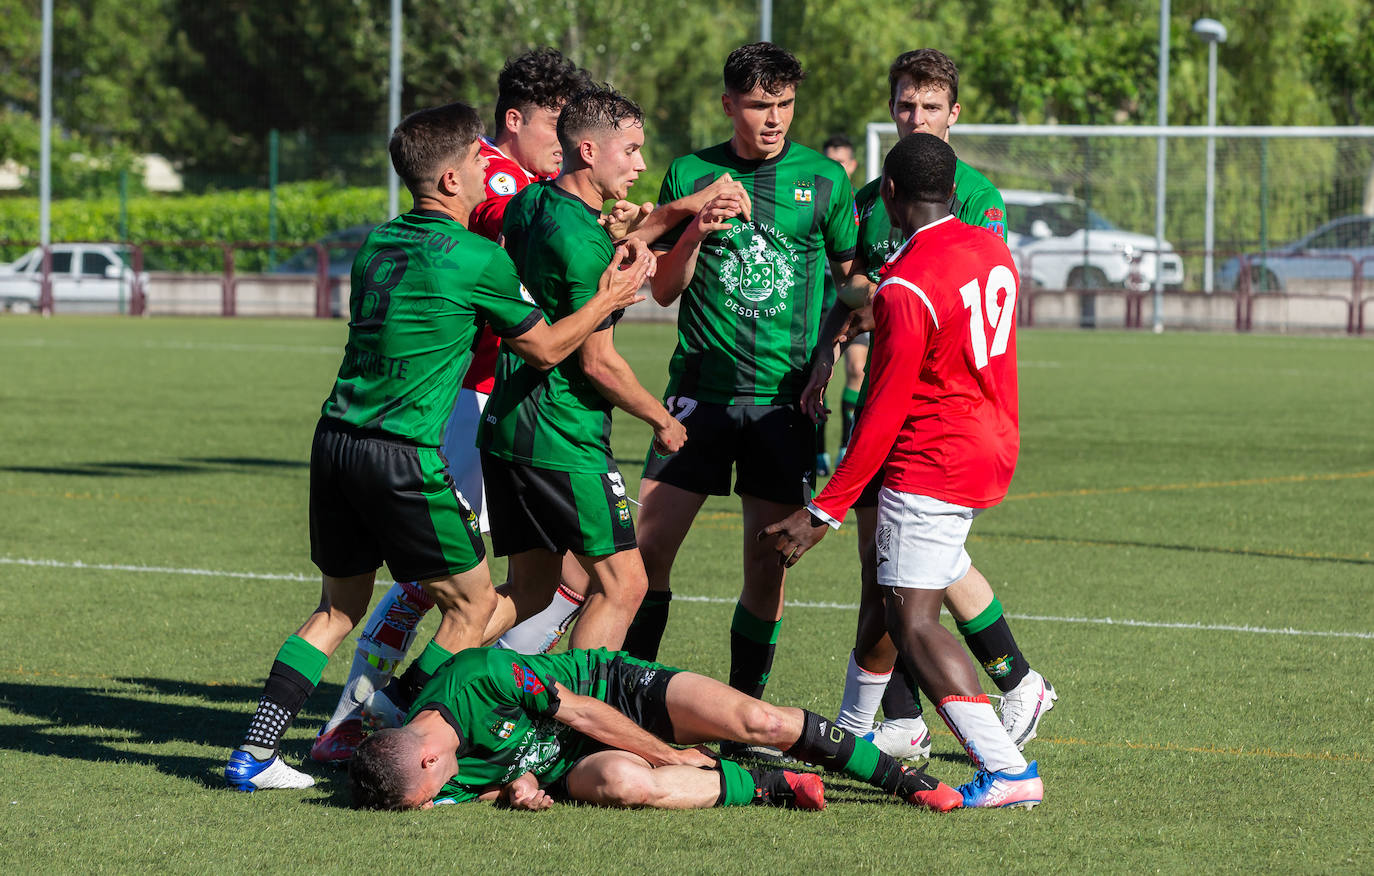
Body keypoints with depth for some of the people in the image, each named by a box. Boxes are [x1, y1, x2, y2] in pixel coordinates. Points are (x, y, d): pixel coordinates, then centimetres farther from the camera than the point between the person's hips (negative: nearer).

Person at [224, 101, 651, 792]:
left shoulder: (378, 243, 13)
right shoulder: (477, 259, -9)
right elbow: (545, 347, 3)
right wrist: (609, 299, 16)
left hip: (335, 442, 7)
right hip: (403, 456, -7)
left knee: (339, 606, 19)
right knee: (471, 602, 9)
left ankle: (254, 754, 13)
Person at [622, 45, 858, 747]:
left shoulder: (823, 179, 5)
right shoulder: (690, 174, 5)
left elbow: (856, 281, 12)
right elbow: (663, 290, 6)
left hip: (785, 399, -1)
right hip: (700, 390, 1)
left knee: (767, 565, 0)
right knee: (647, 548, -5)